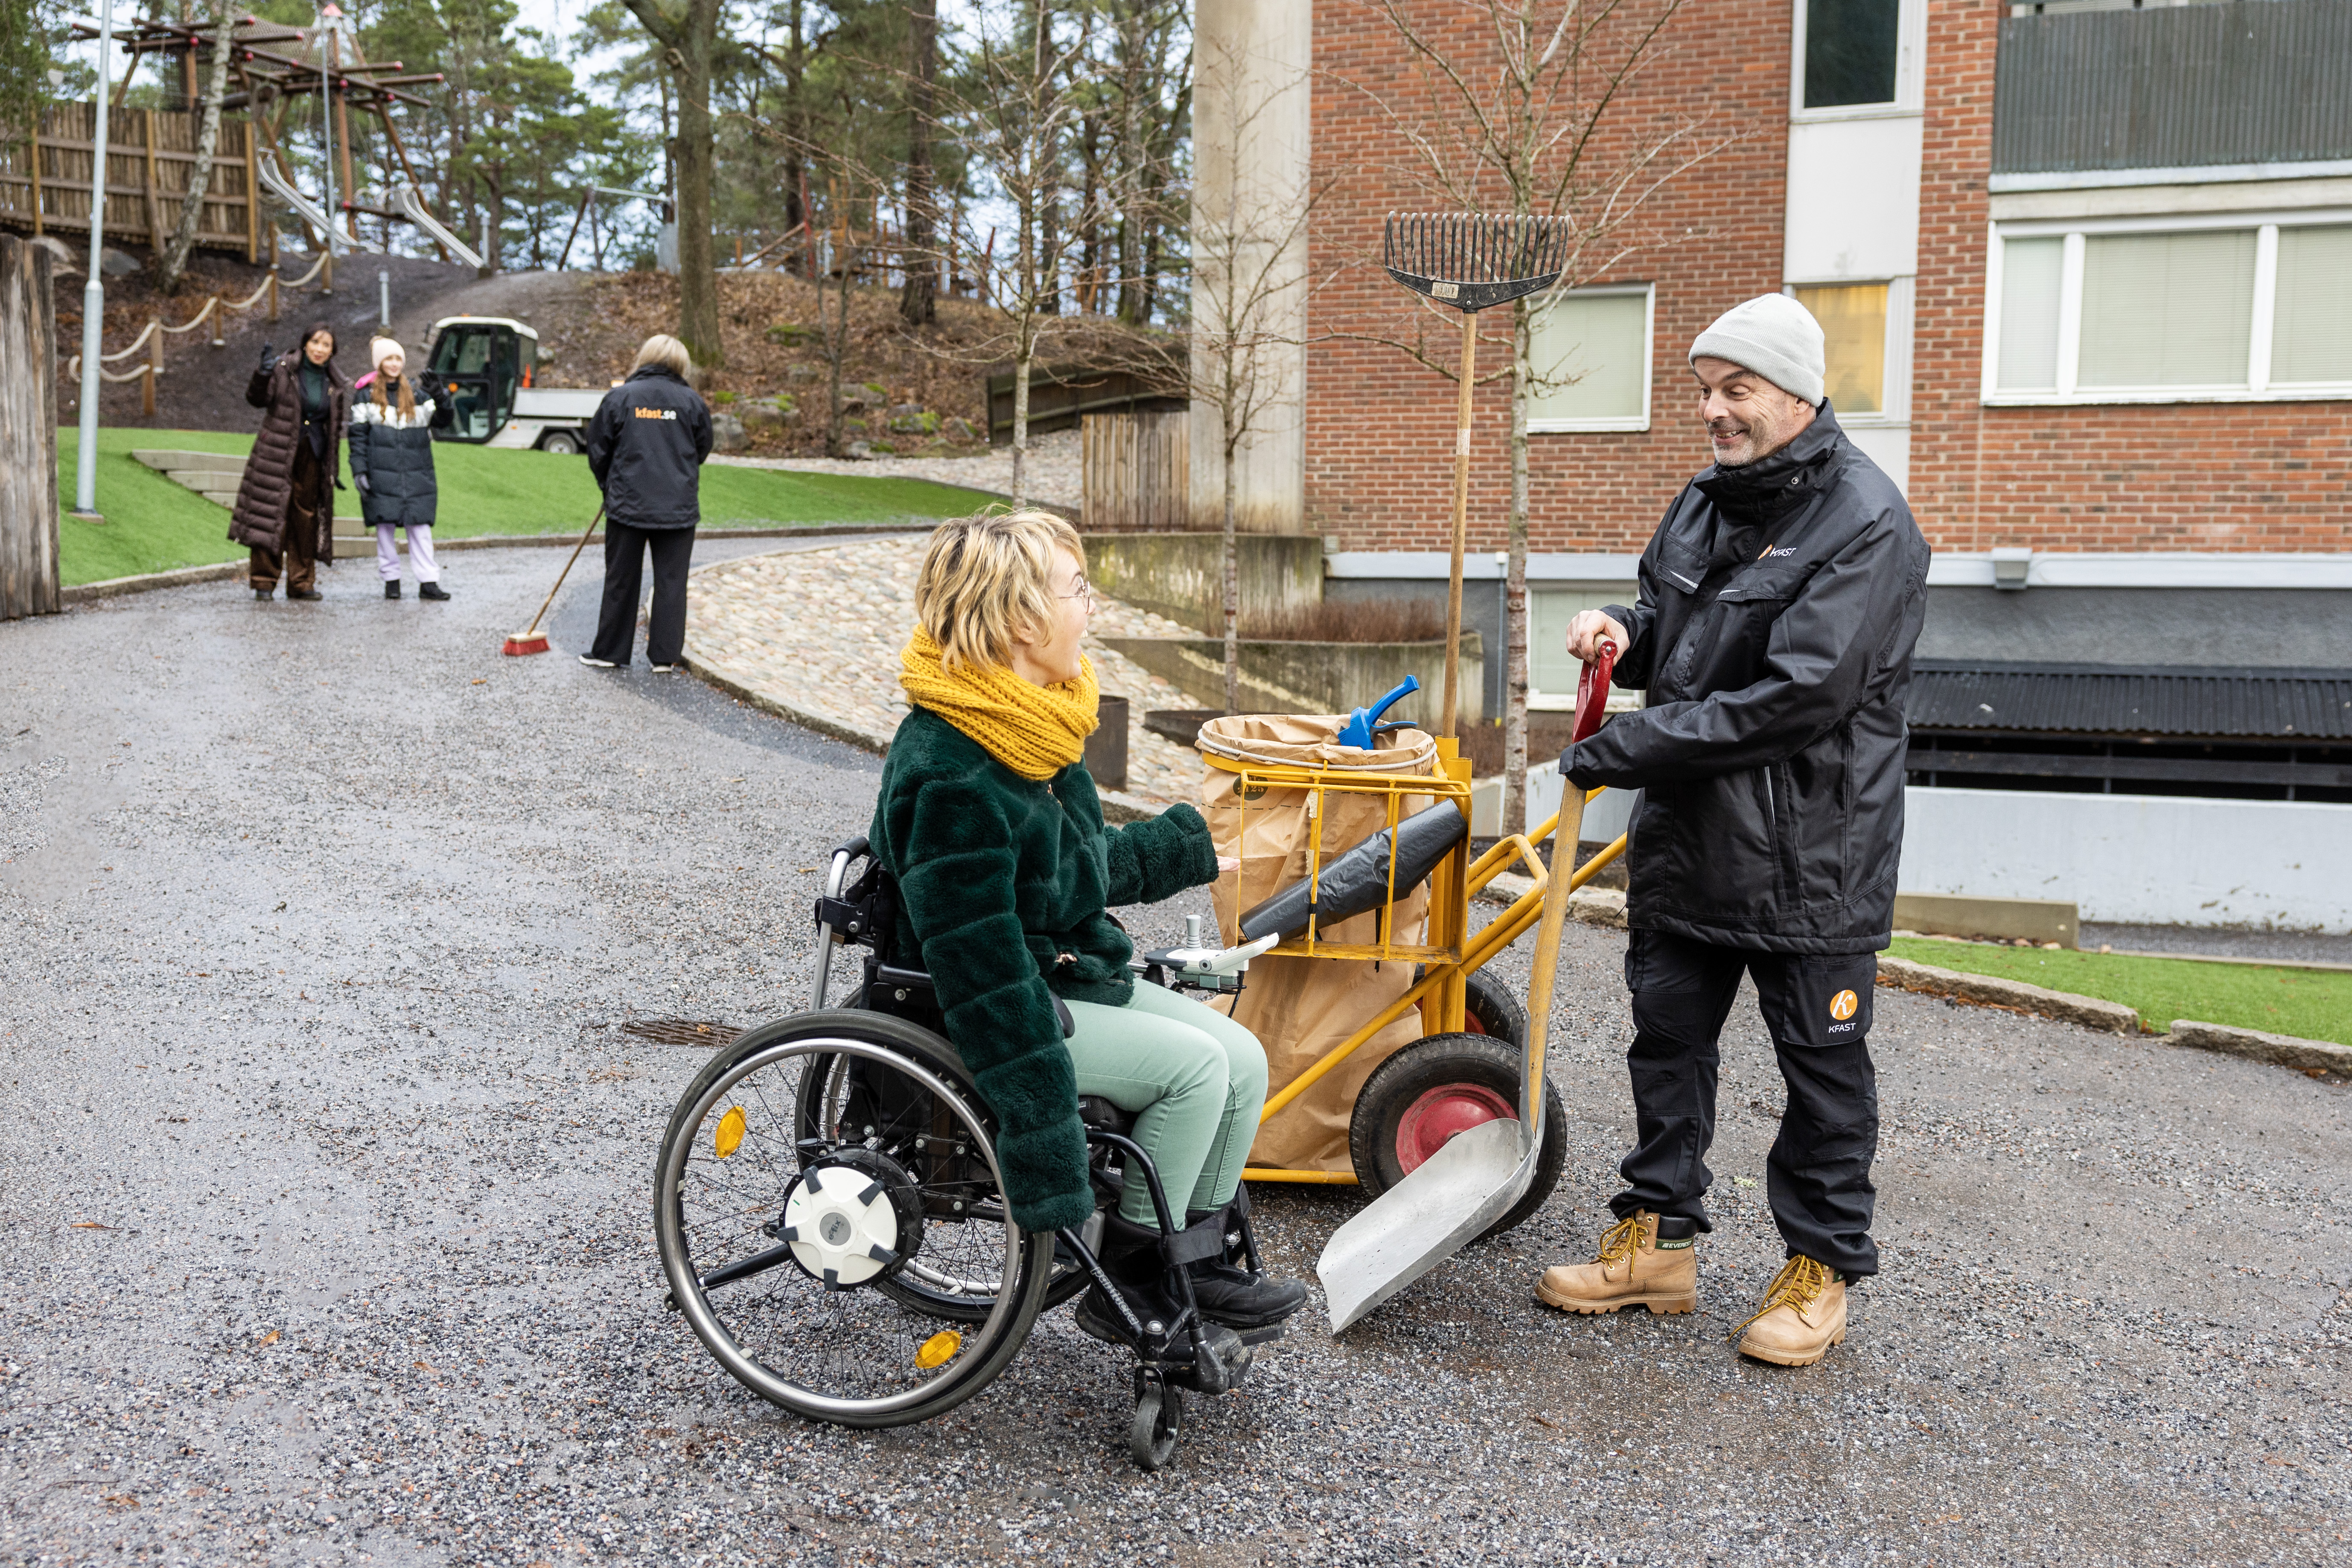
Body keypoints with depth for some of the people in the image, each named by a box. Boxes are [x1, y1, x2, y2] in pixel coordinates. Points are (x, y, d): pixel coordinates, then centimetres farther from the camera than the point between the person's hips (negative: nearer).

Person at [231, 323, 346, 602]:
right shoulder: (283, 369, -3)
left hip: (312, 459, 4)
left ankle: (301, 583, 13)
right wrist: (263, 374, -28)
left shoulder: (335, 384, 9)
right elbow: (257, 399, -10)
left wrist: (335, 469, 13)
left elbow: (335, 428, 14)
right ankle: (264, 581, -1)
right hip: (277, 454, -4)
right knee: (271, 515, -6)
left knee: (306, 518, 6)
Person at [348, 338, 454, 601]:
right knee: (385, 525, 2)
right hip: (381, 473, -1)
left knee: (420, 525, -3)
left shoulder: (416, 394, 12)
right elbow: (358, 435, 3)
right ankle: (391, 579, 11)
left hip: (415, 473, 1)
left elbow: (442, 422, 4)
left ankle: (428, 582, -5)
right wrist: (359, 471, -5)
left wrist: (440, 399, -14)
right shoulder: (367, 395, 6)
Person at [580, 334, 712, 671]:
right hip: (679, 507, 0)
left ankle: (609, 652, 17)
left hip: (627, 504, 0)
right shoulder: (691, 401, -1)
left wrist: (609, 484, 21)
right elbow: (702, 450, 10)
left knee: (621, 580, 10)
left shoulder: (620, 397, -2)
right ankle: (665, 656, 8)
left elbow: (598, 450, 4)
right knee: (671, 581, 7)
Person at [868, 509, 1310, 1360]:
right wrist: (1047, 1162, -29)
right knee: (1194, 1066, -19)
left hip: (1073, 972, 9)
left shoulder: (1036, 725, 4)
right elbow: (982, 973, -29)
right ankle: (1126, 1287, -3)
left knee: (1243, 1058, 0)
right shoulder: (949, 777, -27)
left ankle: (1202, 1263, 14)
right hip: (1010, 1002, -9)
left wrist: (1185, 846, 34)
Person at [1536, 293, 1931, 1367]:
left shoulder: (1864, 524, -17)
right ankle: (1657, 1239, 28)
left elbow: (1798, 696, -26)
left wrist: (1625, 751, -23)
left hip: (1811, 850, -8)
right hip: (1687, 837, 8)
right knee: (1667, 1037, 14)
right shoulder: (1707, 500, 9)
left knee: (1821, 1063, 8)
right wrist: (1623, 631, -2)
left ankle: (1820, 1268, 22)